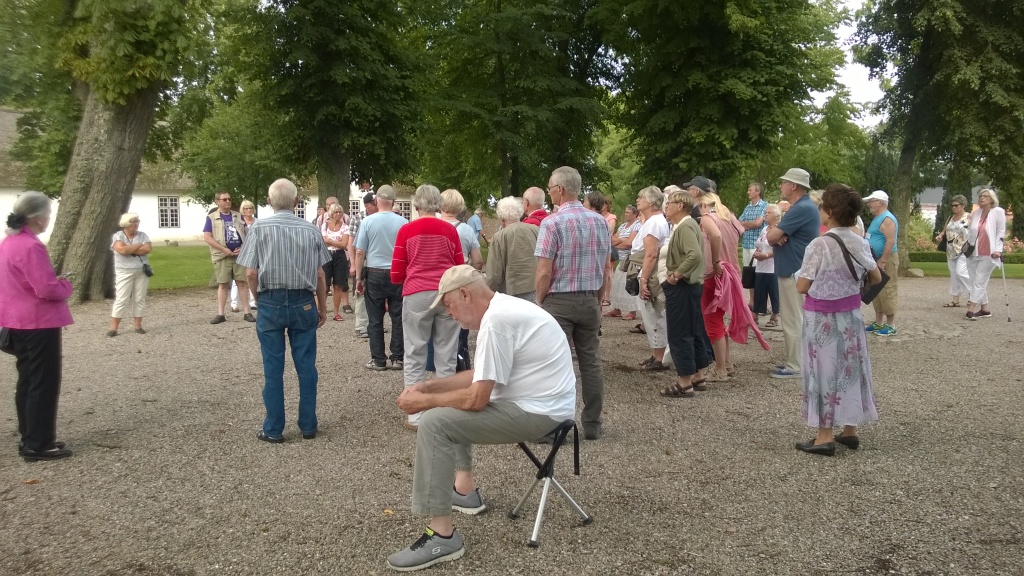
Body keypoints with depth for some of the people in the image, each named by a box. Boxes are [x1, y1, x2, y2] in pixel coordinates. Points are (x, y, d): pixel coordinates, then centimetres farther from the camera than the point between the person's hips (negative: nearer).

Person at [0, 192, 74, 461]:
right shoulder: (30, 246, -21)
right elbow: (47, 289, -24)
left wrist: (55, 281, 11)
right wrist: (66, 285, -5)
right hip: (39, 322, -10)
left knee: (27, 380, 16)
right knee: (44, 383, -2)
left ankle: (28, 438, 24)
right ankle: (38, 445, 3)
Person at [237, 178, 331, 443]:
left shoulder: (259, 227, -4)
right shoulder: (310, 230, 0)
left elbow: (250, 273, -7)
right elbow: (320, 275, 2)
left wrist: (260, 298, 10)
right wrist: (323, 307, 13)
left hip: (270, 303, -1)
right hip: (303, 303, 1)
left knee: (273, 369, 6)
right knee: (306, 366, 9)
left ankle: (274, 429, 13)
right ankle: (308, 426, 16)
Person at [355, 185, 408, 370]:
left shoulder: (368, 221, -6)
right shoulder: (403, 223, -5)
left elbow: (360, 252, -4)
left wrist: (358, 278, 4)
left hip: (374, 274, -1)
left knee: (375, 320, 6)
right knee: (398, 318, 8)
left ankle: (378, 360, 10)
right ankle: (398, 359, 11)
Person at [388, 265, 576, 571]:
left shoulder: (496, 321, -22)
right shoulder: (503, 308, 10)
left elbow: (477, 398, -22)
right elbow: (480, 376, 20)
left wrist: (424, 402, -8)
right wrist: (429, 386, 12)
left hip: (537, 412, -11)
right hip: (538, 402, 11)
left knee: (434, 423, -17)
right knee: (454, 405, 26)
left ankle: (442, 537, -14)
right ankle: (465, 490, 32)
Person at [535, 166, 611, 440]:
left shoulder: (552, 222, -13)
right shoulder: (600, 221, 5)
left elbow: (544, 272, -15)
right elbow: (606, 267, 10)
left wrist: (539, 302, -1)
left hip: (559, 300, -5)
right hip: (589, 300, 5)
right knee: (591, 362, 10)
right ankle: (592, 425, 17)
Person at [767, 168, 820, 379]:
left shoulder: (801, 209, -21)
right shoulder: (803, 207, 15)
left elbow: (771, 236, -23)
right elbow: (775, 235, 13)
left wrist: (775, 235, -1)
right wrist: (779, 236, -10)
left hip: (794, 272, -11)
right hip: (795, 269, 11)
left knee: (793, 321, -4)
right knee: (796, 319, 16)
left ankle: (795, 367, 3)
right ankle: (795, 361, 24)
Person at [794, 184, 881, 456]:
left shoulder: (819, 245, -18)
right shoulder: (861, 243, 0)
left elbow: (801, 287, -16)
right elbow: (876, 278, 10)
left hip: (821, 317, -6)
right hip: (850, 314, 6)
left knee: (825, 371, 1)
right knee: (849, 369, 14)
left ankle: (824, 437, 5)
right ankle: (850, 430, 24)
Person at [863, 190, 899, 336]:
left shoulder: (887, 219, -15)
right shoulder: (877, 219, 17)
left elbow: (890, 241, -23)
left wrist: (883, 261, -25)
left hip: (886, 260, -10)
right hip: (876, 260, 10)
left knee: (887, 292, -8)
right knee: (876, 292, 12)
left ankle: (891, 325, -5)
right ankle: (879, 323, 19)